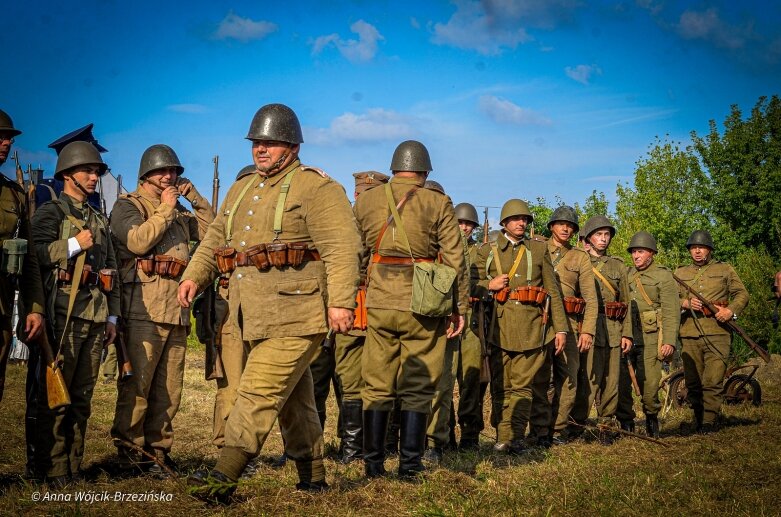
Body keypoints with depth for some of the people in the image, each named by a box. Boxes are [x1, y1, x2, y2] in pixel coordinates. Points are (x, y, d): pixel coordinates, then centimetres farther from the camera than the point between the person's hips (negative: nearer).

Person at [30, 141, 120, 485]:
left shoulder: (100, 220, 22)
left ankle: (74, 464, 14)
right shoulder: (51, 211, 2)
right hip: (64, 312, -6)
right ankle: (52, 467, -1)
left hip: (96, 316, 6)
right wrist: (75, 245, -11)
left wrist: (112, 316, 17)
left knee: (83, 394, 8)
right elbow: (35, 254, -14)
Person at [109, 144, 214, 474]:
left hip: (176, 309, 7)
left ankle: (158, 450, 16)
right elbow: (138, 240, -15)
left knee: (169, 388, 9)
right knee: (137, 384, -7)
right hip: (143, 308, -7)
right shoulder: (128, 205, 2)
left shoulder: (179, 211, 23)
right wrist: (165, 209, -7)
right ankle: (129, 452, -1)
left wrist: (195, 198, 11)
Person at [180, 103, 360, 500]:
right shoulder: (242, 190, 19)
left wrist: (341, 301, -23)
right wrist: (193, 276, 4)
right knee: (293, 397, 15)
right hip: (254, 315, 8)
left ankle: (224, 476, -15)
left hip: (295, 314, -8)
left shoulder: (316, 188, -6)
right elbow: (215, 239, 21)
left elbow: (342, 247, -14)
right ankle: (313, 478, 26)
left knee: (260, 391, -13)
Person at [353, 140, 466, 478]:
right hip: (423, 305, -2)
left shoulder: (366, 201, 8)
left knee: (377, 386, 10)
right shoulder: (438, 203, -1)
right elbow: (455, 260, -4)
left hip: (379, 303, 3)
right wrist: (459, 307, 2)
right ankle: (410, 465, 6)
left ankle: (373, 463, 12)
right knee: (417, 388, 5)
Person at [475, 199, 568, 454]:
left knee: (521, 384, -2)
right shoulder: (488, 251, 13)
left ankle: (516, 437, -2)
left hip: (531, 326, 0)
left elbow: (553, 291, 11)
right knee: (500, 385, 1)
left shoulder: (539, 249, 13)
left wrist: (561, 328, 4)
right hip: (500, 325, 0)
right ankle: (502, 437, 6)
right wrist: (489, 285, -7)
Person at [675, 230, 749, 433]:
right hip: (689, 334, 2)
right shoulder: (680, 273, 19)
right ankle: (698, 420, 16)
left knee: (713, 382, -11)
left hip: (717, 333, -2)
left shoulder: (725, 269, 15)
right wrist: (685, 303, -8)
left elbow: (742, 294, 11)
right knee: (693, 383, 4)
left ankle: (709, 422, -7)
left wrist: (731, 310, -8)